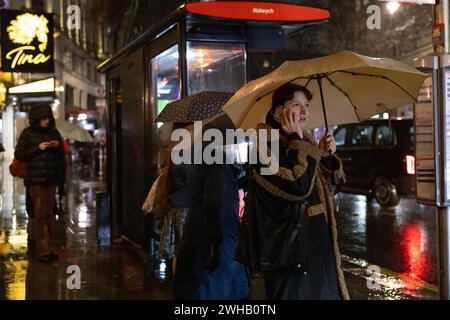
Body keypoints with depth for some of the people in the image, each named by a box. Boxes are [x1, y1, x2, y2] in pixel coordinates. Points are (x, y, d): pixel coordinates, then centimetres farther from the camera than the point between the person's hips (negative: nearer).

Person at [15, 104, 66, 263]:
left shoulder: (54, 133, 12)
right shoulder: (28, 134, 1)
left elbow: (62, 156, 18)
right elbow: (19, 154, -3)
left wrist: (58, 146, -4)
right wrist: (38, 148, -12)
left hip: (51, 178, 4)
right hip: (35, 178, -4)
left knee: (49, 213, 6)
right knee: (40, 213, -8)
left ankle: (49, 247, 11)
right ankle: (42, 250, -7)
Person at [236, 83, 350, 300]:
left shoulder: (303, 141, 12)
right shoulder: (267, 145, -14)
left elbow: (329, 188, 15)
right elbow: (299, 187, -27)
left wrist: (326, 156, -2)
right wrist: (298, 142, -19)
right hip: (290, 247, -9)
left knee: (325, 293, 15)